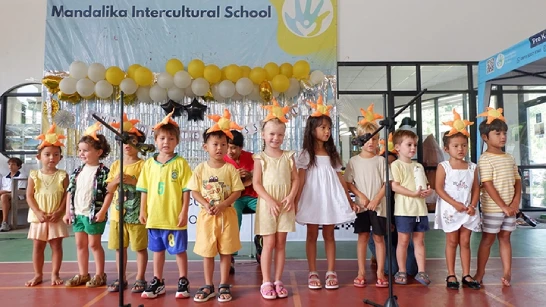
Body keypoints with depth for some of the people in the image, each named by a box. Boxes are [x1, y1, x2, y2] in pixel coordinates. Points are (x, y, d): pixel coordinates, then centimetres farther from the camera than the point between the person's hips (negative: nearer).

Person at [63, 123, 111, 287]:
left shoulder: (103, 172, -11)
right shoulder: (77, 171, 8)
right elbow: (70, 192, 11)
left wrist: (102, 212, -19)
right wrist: (68, 212, 8)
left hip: (94, 214, -7)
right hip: (77, 213, 7)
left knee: (94, 244, 3)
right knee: (80, 244, 14)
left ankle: (100, 275, 16)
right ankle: (83, 274, 27)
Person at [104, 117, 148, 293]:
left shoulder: (143, 164, -6)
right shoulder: (116, 164, 10)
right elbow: (109, 189, 10)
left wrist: (133, 181, -22)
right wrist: (116, 181, -10)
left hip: (136, 213, -5)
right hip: (118, 213, 5)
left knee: (140, 247, 4)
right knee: (119, 247, 13)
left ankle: (140, 279, 16)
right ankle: (121, 279, 26)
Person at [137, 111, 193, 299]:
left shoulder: (181, 163, -7)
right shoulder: (149, 164, 5)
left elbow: (186, 190, -7)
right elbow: (144, 190, 9)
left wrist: (184, 212, -11)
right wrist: (143, 211, 5)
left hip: (174, 217, -4)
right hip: (154, 216, 4)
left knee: (179, 251, 8)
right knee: (157, 250, 17)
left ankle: (183, 282, 22)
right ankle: (157, 282, 30)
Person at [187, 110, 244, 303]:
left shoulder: (230, 169, -3)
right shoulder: (200, 169, 0)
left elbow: (237, 192, -5)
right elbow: (194, 192, 0)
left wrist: (222, 205, -17)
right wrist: (206, 205, -15)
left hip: (227, 215, -1)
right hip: (206, 215, 1)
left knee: (225, 251, 7)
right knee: (207, 252, 9)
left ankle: (224, 286, 21)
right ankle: (208, 286, 23)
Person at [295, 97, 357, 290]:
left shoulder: (333, 154, 9)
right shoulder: (305, 155, -1)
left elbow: (340, 179, 9)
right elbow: (300, 180, -6)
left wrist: (349, 199, 7)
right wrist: (295, 201, -14)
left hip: (330, 198, 3)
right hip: (312, 199, -3)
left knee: (329, 235, 8)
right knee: (312, 235, 5)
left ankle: (331, 272, 15)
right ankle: (312, 273, 13)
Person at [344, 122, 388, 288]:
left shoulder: (381, 160, 1)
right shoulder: (354, 161, 2)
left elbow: (387, 183, -2)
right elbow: (348, 183, 1)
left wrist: (376, 199, -13)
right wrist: (361, 196, -11)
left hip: (378, 205, 0)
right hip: (361, 205, 0)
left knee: (379, 237, 6)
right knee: (363, 237, 6)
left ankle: (380, 272, 16)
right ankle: (361, 272, 14)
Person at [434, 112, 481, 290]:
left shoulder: (472, 167, 6)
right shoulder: (443, 167, -6)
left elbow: (476, 189, 6)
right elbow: (439, 188, -11)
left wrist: (473, 206, -8)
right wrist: (455, 203, -18)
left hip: (467, 210, 3)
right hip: (450, 209, -3)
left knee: (465, 242, 9)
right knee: (452, 242, 4)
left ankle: (466, 275, 18)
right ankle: (451, 275, 13)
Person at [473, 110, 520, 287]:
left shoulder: (510, 158, 10)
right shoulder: (485, 159, -12)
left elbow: (517, 181, 11)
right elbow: (488, 186, -16)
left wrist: (516, 202, -4)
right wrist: (503, 206, -16)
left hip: (510, 207, 6)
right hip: (492, 208, -6)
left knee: (505, 238, 13)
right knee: (488, 239, 3)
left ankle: (507, 272, 21)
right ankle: (480, 273, 15)